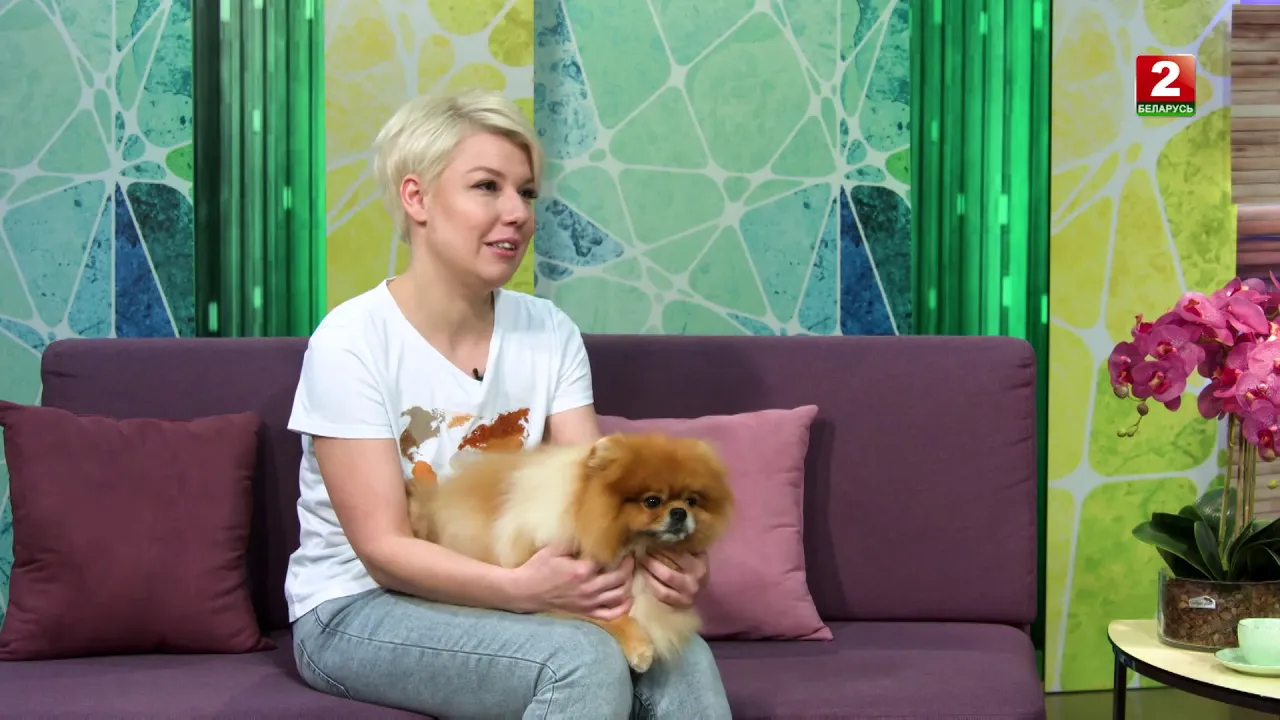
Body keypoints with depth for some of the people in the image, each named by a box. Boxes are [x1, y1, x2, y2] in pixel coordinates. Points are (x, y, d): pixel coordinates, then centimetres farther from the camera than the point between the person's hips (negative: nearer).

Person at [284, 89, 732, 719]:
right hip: (358, 613, -5)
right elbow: (385, 549, -18)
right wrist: (520, 588, -34)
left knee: (682, 659, -24)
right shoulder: (352, 342, -14)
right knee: (584, 659, -30)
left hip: (501, 588, 5)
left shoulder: (551, 333, 2)